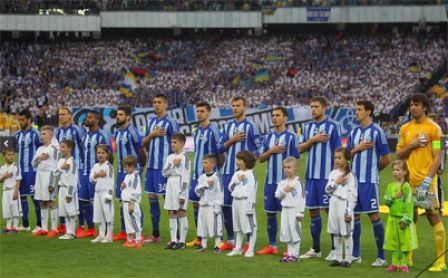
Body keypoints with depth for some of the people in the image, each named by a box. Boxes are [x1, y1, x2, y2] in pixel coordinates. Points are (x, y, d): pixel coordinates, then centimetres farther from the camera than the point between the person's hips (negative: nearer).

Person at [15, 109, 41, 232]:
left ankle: (39, 224, 1)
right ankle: (25, 224, 19)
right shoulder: (18, 135, 12)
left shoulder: (35, 134, -9)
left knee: (35, 196, -5)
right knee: (22, 196, 10)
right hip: (21, 170, 7)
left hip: (32, 170, -7)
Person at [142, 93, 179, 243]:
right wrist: (152, 135, -4)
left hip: (164, 166, -7)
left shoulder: (171, 122, -6)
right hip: (151, 165, 7)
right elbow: (143, 142, 16)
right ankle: (155, 235, 17)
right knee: (152, 197, 9)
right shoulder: (151, 121, 13)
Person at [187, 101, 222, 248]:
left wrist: (216, 168, -7)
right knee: (196, 204, 9)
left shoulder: (213, 130, -10)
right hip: (197, 173, 7)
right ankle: (199, 239, 19)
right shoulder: (197, 131, 12)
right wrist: (196, 171, 16)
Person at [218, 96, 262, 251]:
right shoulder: (228, 126, 12)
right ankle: (230, 240, 15)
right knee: (226, 204, 5)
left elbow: (259, 148, -4)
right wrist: (232, 140, -5)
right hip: (228, 171, 5)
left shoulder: (250, 126, -2)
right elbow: (220, 148, 10)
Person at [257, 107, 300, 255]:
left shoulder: (291, 137, -5)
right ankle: (272, 246, 16)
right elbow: (261, 158, 11)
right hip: (270, 181, 5)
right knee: (270, 213, 8)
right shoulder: (268, 137, 11)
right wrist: (271, 151, -7)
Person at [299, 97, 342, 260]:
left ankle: (335, 250, 3)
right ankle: (316, 249, 18)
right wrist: (313, 140, -7)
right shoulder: (308, 127, 13)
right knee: (313, 210, 9)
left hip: (327, 175, -6)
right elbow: (301, 149, 10)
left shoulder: (333, 126, -4)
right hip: (311, 175, 6)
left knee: (330, 210, -3)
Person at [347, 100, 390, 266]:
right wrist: (357, 148, -6)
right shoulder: (354, 132, 12)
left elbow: (386, 159, -4)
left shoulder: (377, 131, -6)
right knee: (354, 215, 9)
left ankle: (381, 257, -1)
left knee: (374, 215, -6)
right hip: (354, 179, 6)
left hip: (369, 181, -6)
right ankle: (355, 254, 18)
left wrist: (373, 170, 9)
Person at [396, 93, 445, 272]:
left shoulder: (433, 128, -4)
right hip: (409, 180, 5)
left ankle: (441, 260, -3)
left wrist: (428, 180, -17)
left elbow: (438, 157, -8)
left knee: (433, 217, -5)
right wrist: (411, 145, -6)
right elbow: (399, 155, 14)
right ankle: (408, 257, 14)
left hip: (426, 180, -5)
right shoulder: (405, 128, 12)